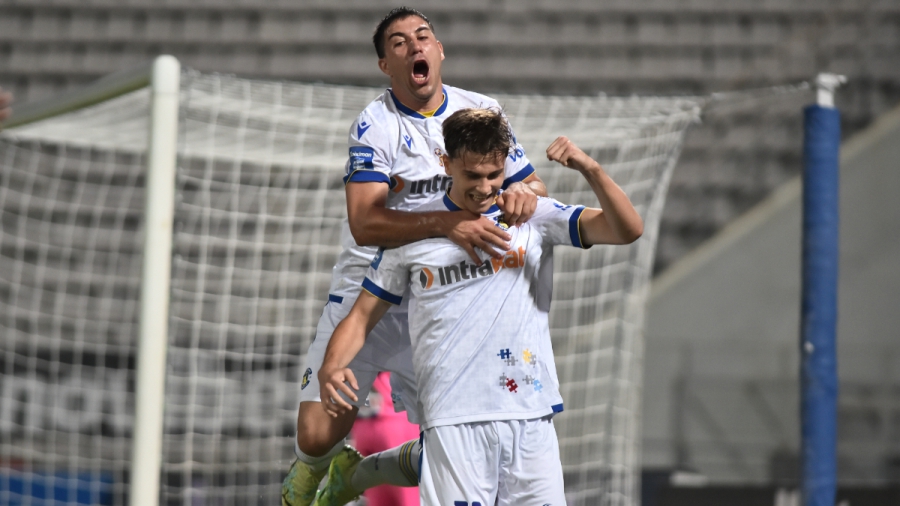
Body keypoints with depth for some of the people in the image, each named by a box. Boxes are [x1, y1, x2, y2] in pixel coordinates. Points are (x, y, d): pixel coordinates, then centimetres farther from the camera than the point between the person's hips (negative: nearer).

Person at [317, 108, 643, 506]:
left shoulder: (534, 217, 7)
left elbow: (628, 230, -3)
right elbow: (363, 315, 11)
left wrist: (589, 169, -18)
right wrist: (331, 367, -7)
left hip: (530, 417, 1)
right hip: (452, 423, -1)